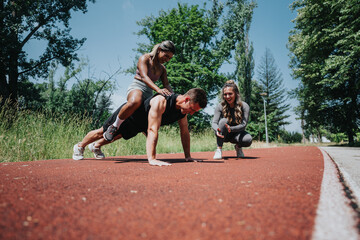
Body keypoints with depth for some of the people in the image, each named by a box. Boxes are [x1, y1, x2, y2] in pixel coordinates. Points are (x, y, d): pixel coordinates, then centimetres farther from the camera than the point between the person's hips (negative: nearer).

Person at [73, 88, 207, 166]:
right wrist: (151, 159, -55)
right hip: (128, 113, -7)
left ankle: (96, 146, 60)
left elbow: (185, 132, -11)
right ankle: (80, 146, 45)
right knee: (102, 132, 16)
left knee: (116, 136, 31)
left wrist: (188, 157, -11)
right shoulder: (160, 101, -45)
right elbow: (152, 130, -50)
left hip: (138, 125, 7)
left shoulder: (184, 106, -20)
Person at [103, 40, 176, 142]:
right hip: (136, 88, -8)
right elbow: (144, 76, -20)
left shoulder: (162, 68, 19)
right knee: (135, 102, -44)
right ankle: (114, 127, -25)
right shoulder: (145, 58, -3)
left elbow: (167, 85, 9)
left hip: (148, 93, 8)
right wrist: (158, 89, -37)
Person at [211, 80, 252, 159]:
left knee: (248, 139, -32)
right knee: (223, 121, -32)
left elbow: (243, 125, -22)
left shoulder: (244, 106, -15)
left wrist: (231, 129, -42)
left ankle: (238, 147, 4)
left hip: (236, 133, 0)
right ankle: (219, 149, -22)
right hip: (223, 135, 0)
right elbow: (214, 123, -19)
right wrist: (217, 129, -43)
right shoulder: (220, 106, -13)